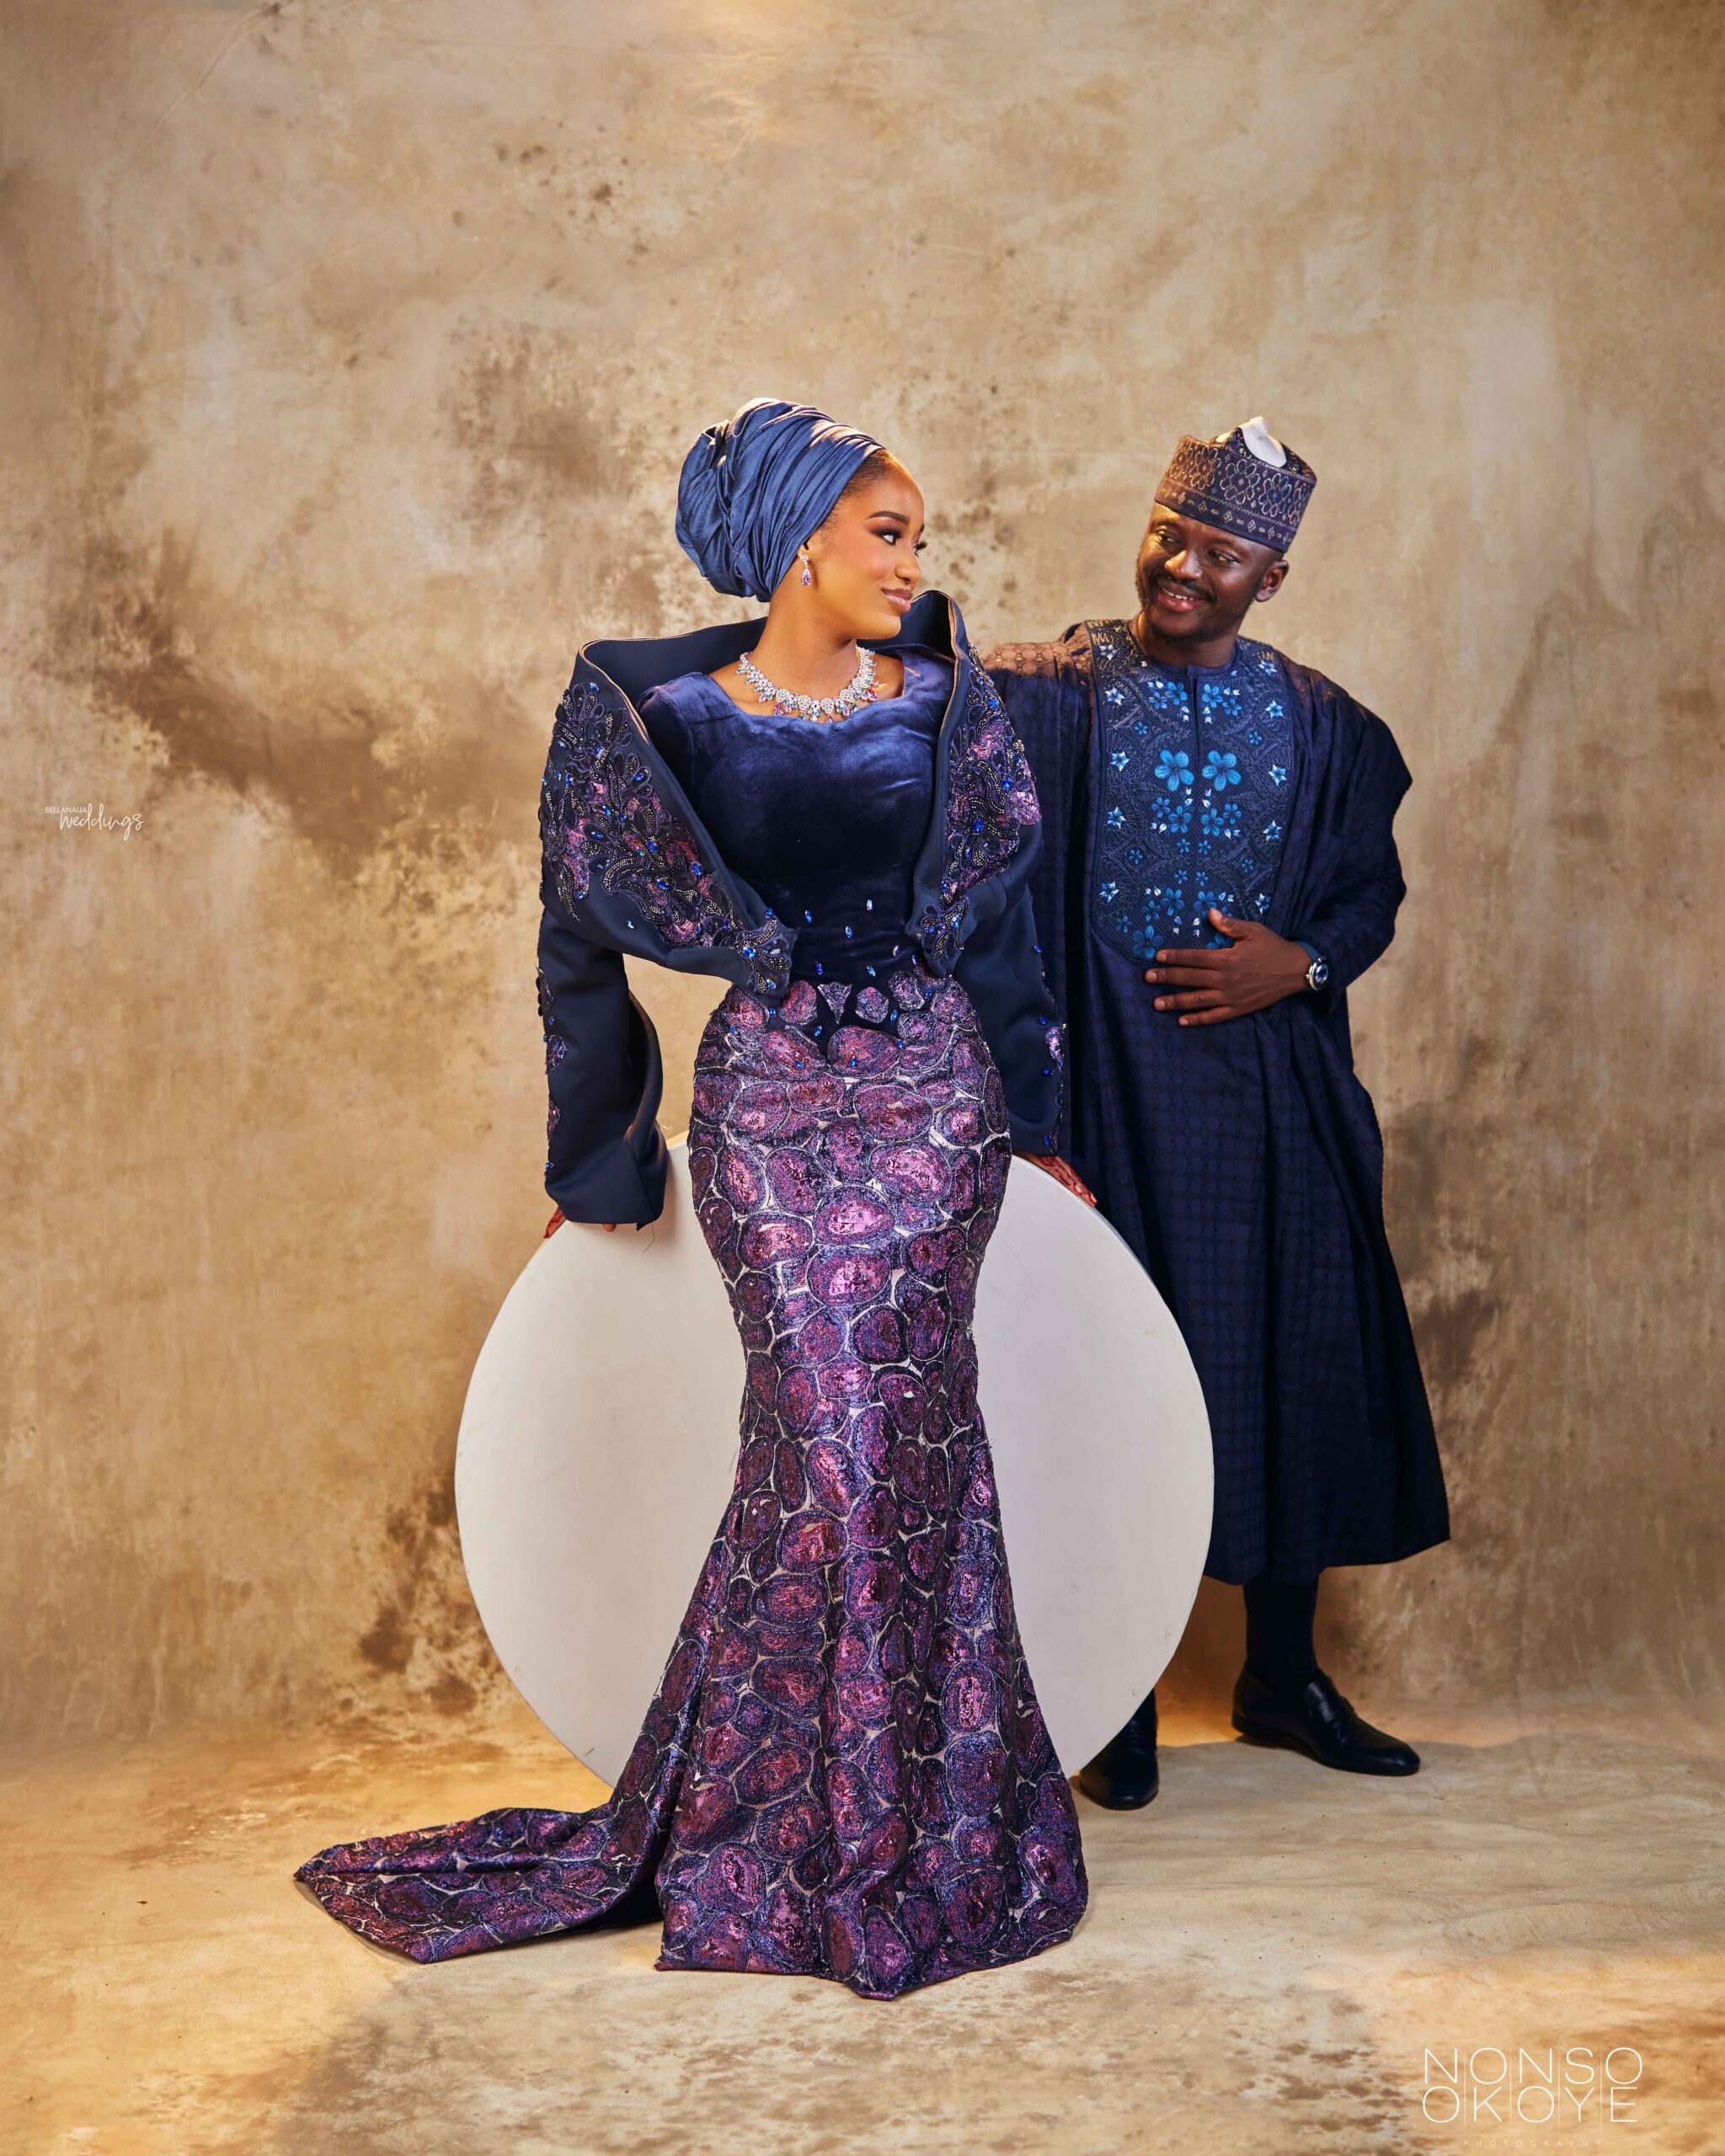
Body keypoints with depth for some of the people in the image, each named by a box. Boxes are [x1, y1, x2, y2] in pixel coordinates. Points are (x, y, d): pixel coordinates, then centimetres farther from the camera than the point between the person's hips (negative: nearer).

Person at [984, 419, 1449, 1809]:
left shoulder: (1318, 725, 7)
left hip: (1272, 1095, 3)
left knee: (1298, 1366, 7)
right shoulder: (1048, 698, -3)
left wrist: (1301, 965, -7)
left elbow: (1374, 893, 12)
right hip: (1111, 1089, -3)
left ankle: (1282, 1677, 26)